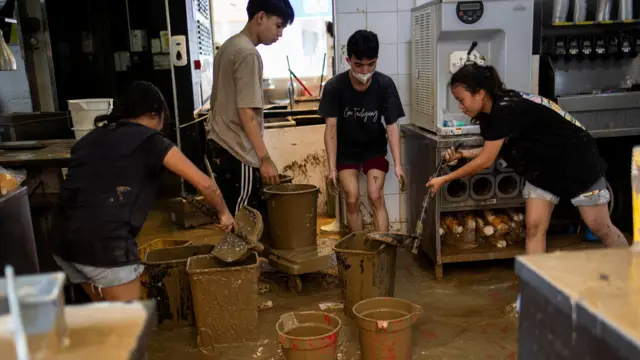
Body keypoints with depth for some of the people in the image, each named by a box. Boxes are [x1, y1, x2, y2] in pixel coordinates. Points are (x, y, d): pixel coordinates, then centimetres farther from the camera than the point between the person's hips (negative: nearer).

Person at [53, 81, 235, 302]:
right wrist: (224, 213, 17)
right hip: (105, 241, -7)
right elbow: (204, 184, -1)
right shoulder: (150, 141, 2)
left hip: (64, 239, 7)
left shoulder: (91, 137, 20)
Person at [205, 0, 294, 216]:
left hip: (219, 146, 10)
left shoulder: (229, 46, 14)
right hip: (237, 152, -10)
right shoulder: (248, 54, -15)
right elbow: (246, 112, -20)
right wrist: (265, 159, -19)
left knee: (233, 218, 15)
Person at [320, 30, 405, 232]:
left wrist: (398, 165, -25)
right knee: (352, 199, -6)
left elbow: (392, 126, -18)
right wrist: (332, 167, -23)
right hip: (346, 151, 0)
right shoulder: (334, 86, -23)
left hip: (374, 148, 0)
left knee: (376, 197, -11)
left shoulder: (385, 85, -20)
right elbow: (331, 128, -20)